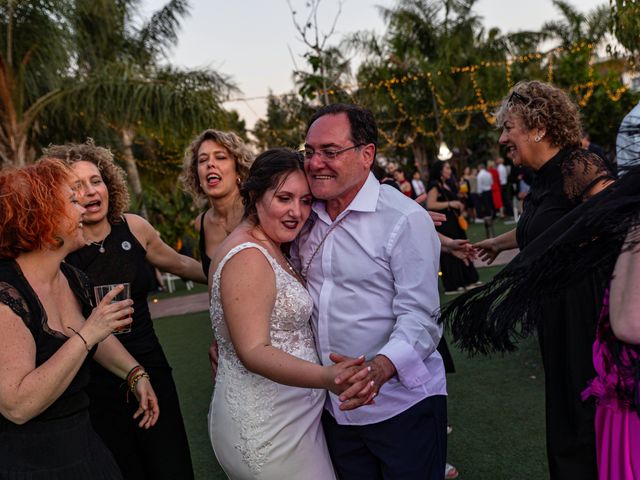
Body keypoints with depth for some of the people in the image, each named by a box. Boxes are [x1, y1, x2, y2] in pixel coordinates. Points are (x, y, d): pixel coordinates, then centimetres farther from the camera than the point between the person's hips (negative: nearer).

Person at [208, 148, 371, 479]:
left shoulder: (266, 249, 9)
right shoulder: (248, 257, -22)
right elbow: (254, 351, -28)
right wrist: (325, 378, -42)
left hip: (283, 418, 10)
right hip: (267, 430, -10)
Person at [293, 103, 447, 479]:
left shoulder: (406, 219, -16)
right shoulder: (307, 217, 3)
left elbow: (419, 318, -20)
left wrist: (378, 368, -38)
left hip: (401, 404, -5)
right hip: (335, 405, 6)